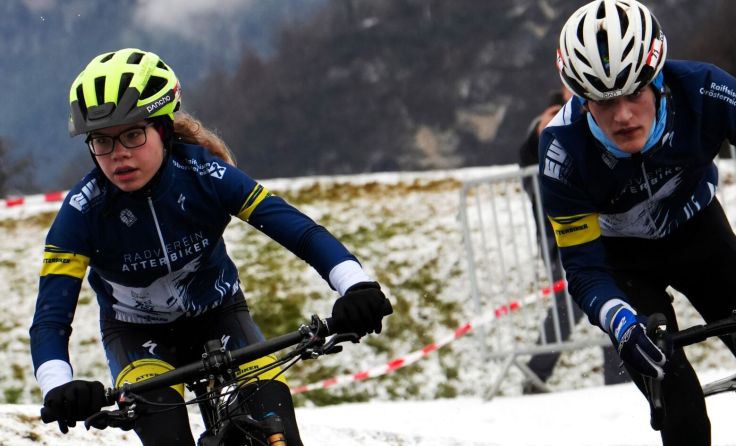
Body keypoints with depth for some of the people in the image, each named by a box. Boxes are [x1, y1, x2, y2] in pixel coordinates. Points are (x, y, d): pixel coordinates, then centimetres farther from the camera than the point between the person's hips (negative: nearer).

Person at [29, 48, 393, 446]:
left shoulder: (205, 175, -25)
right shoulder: (81, 212, -25)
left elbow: (303, 232, -29)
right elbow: (50, 318, -28)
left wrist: (356, 286, -47)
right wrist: (58, 388, -48)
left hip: (218, 313, 1)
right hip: (137, 333, -1)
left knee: (271, 413, -25)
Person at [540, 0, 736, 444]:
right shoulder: (564, 150, -32)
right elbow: (583, 266, -25)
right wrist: (624, 323, -44)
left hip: (698, 228, 2)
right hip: (623, 256, -2)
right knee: (679, 405, -16)